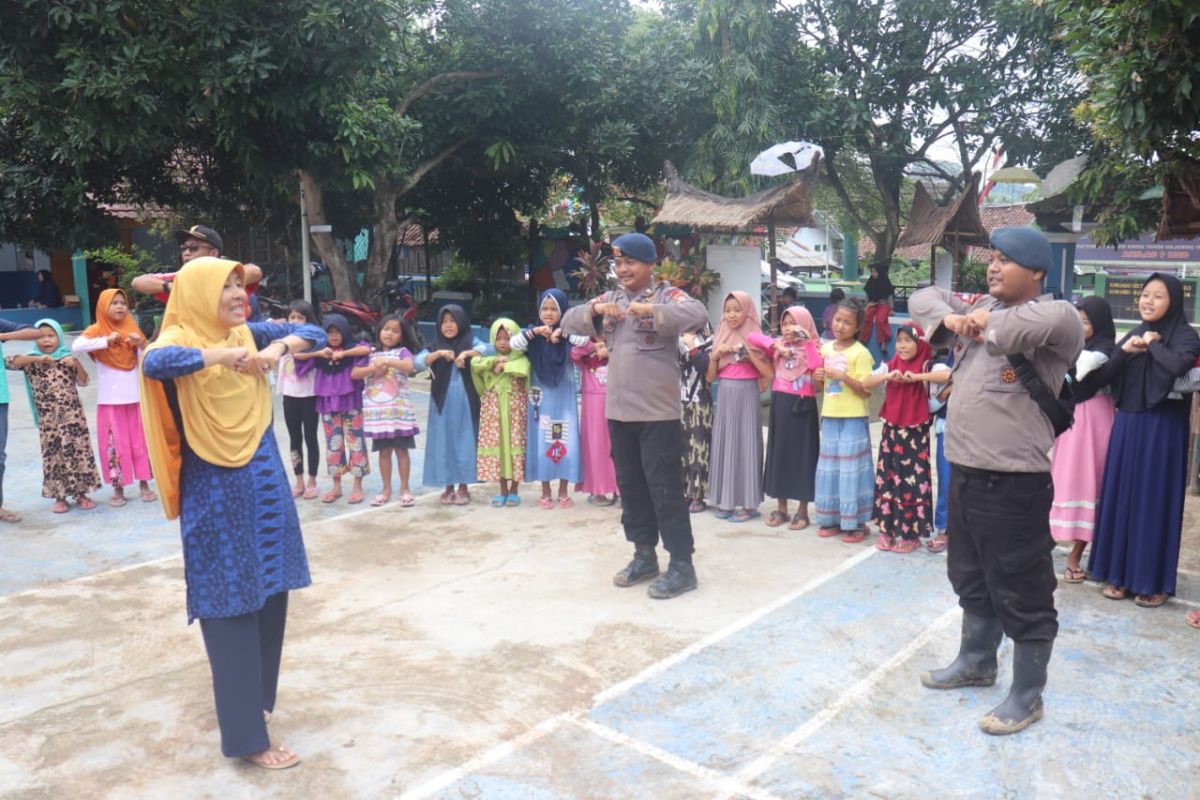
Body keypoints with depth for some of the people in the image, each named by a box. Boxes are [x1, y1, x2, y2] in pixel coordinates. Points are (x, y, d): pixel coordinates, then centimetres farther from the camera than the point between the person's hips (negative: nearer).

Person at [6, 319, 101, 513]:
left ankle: (81, 493, 10)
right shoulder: (32, 361, 3)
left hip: (73, 416, 0)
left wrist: (76, 364, -13)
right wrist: (36, 359, -18)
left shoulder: (68, 358, 4)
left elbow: (83, 382, 4)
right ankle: (60, 497, 11)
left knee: (78, 452, 1)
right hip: (48, 419, 0)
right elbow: (8, 362, -12)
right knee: (53, 455, 3)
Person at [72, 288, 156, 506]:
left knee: (141, 440, 7)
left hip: (135, 396, 3)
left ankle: (144, 484, 16)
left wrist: (142, 345, -11)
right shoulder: (97, 329, -2)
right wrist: (106, 341, -24)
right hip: (110, 399, -3)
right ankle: (118, 488, 10)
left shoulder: (132, 328, 8)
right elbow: (76, 347, -21)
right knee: (115, 443, 2)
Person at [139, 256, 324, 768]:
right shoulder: (180, 340, -12)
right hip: (216, 491, -6)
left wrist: (279, 346, -11)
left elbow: (314, 334, 8)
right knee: (232, 605, -3)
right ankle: (246, 736, 5)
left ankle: (253, 699, 33)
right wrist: (225, 355, -32)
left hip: (264, 480, 7)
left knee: (270, 596, 13)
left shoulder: (246, 334, 6)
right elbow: (154, 364, -34)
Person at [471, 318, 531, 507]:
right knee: (497, 447, 3)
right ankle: (503, 490, 13)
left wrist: (504, 366, -13)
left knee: (514, 446, 0)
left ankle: (514, 490, 12)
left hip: (514, 412, -2)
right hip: (493, 412, 3)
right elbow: (475, 363, -11)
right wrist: (496, 360, -14)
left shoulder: (521, 359, 0)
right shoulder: (489, 359, 10)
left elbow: (522, 371, -23)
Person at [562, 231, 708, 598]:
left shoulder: (667, 295, -7)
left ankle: (682, 565, 7)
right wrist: (595, 309, -10)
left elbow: (698, 315, -25)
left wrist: (651, 309, -32)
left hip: (658, 413, -6)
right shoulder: (609, 298, 11)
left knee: (665, 488, -3)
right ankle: (644, 555, 28)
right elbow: (569, 322, 8)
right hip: (619, 412, 7)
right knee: (630, 486, 14)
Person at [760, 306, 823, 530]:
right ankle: (781, 508, 20)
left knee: (802, 455, 1)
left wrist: (806, 340, -23)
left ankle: (802, 511, 12)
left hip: (802, 407, -5)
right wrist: (777, 345, -12)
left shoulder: (811, 346, -3)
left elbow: (817, 367, -24)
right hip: (780, 406, 5)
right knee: (779, 453, 10)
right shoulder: (778, 345, 9)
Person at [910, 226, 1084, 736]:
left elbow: (1056, 320, -35)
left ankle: (1027, 696, 19)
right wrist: (949, 317, -4)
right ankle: (976, 661, 41)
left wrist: (993, 323, -18)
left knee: (1022, 592, 3)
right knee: (971, 579, 22)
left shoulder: (1054, 316, -11)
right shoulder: (979, 307, 11)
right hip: (964, 471, 8)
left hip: (1015, 481, -8)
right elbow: (923, 297, 18)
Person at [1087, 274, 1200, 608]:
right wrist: (1125, 351, -10)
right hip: (1127, 424, 5)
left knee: (1154, 500, -1)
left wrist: (1153, 343, -12)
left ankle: (1154, 581, 9)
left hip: (1162, 428, -5)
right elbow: (1104, 376, 5)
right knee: (1121, 496, 7)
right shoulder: (1132, 335, 11)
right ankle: (1120, 573, 17)